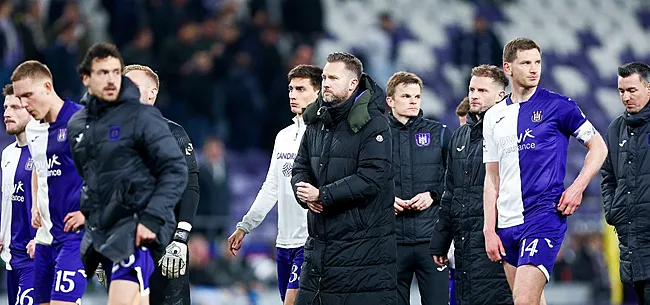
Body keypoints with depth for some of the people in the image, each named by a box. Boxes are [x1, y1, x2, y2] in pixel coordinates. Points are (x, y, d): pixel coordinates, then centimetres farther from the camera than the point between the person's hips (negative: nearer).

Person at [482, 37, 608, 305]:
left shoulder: (558, 106, -1)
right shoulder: (494, 117, 13)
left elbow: (598, 147, 5)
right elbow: (492, 178, 15)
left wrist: (578, 187, -9)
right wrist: (489, 229, 7)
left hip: (545, 214, -6)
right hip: (507, 224, 6)